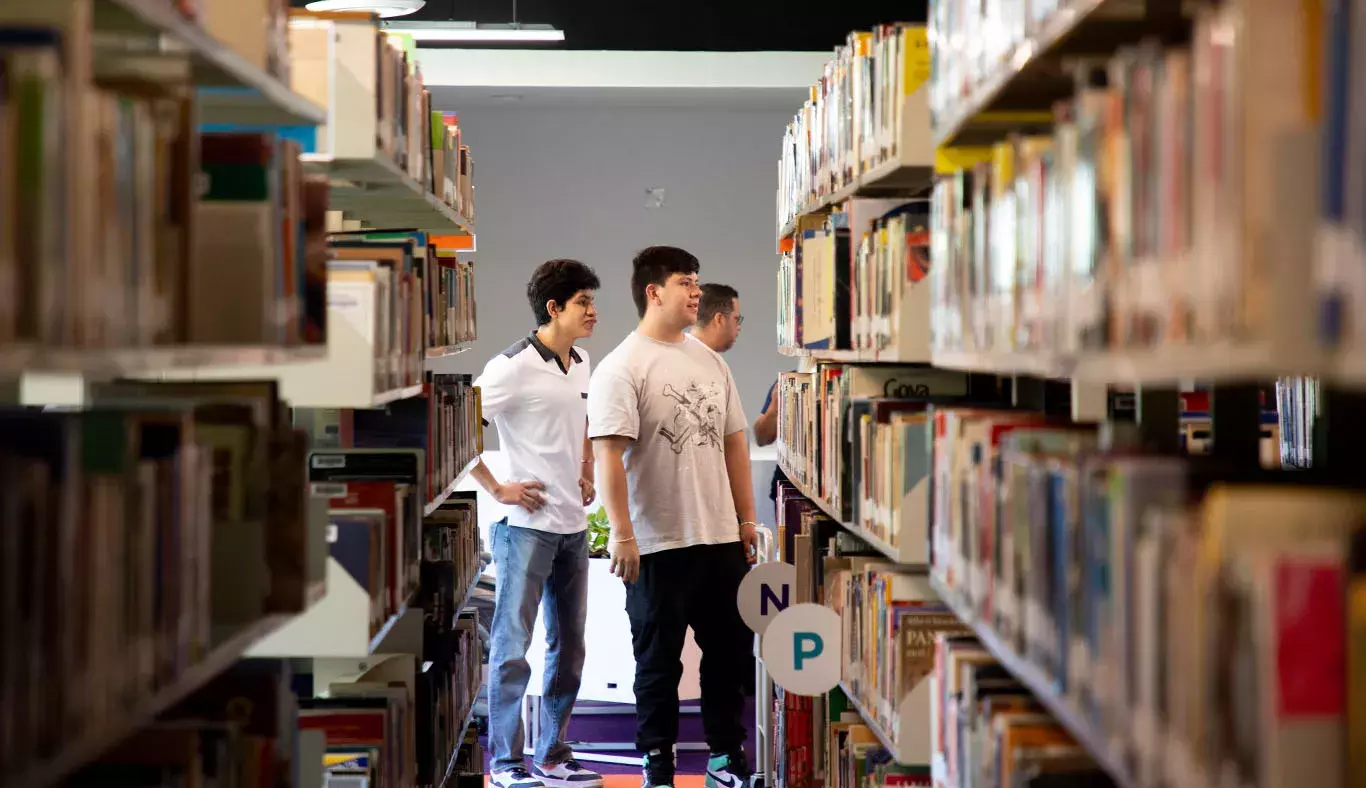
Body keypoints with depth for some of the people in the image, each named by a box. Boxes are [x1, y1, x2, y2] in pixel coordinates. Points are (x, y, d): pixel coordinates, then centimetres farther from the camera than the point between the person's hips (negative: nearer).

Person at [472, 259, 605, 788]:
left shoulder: (581, 364, 10)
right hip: (527, 524, -8)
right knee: (513, 644, -3)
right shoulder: (515, 366, -13)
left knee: (569, 644, 12)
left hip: (573, 525, 8)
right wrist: (499, 489, -16)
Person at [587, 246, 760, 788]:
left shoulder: (709, 361, 11)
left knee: (730, 652, 13)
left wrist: (747, 519, 13)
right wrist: (621, 532, -22)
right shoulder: (621, 368, -10)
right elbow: (608, 453, -17)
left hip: (721, 539, 6)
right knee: (659, 661, 4)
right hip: (659, 545, -6)